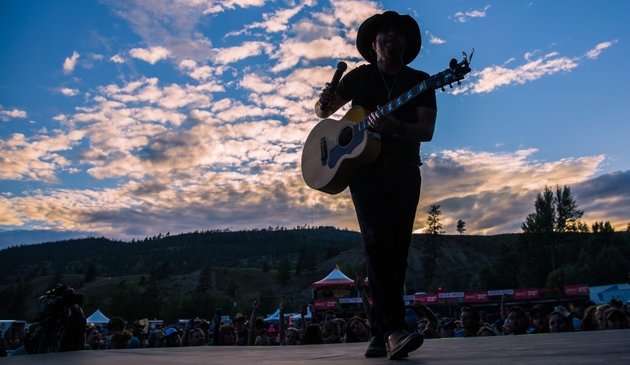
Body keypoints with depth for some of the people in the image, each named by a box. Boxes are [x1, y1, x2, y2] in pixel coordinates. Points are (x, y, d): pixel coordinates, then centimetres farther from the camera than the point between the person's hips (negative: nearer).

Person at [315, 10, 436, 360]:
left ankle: (379, 333, 4)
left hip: (404, 171, 2)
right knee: (378, 241, -20)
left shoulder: (420, 81, 9)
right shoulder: (360, 76, 10)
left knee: (397, 249, -3)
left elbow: (427, 131, -5)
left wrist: (395, 127, -25)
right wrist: (324, 101, -9)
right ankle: (394, 329, -25)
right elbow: (322, 112, 16)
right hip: (365, 167, -1)